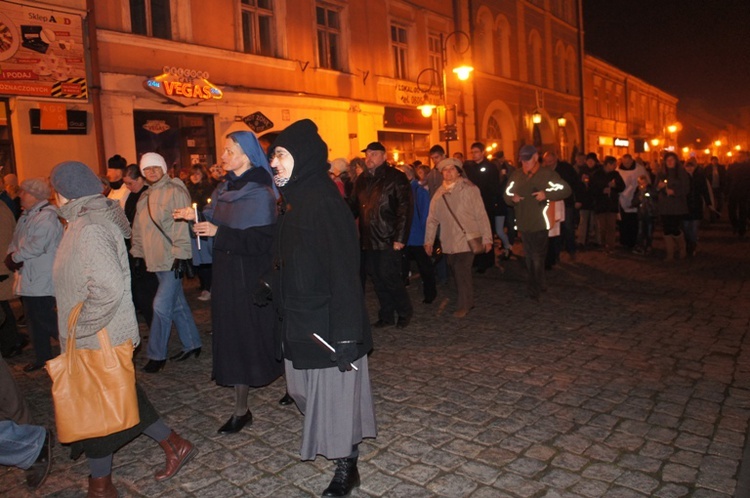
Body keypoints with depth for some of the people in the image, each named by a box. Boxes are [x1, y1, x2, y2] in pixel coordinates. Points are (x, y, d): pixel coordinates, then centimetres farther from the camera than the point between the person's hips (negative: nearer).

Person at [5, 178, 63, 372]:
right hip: (29, 278, 10)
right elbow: (16, 241, 14)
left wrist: (14, 257, -11)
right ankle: (42, 357, 25)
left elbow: (37, 245, -24)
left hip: (42, 279, -10)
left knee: (44, 317, -8)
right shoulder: (26, 216, 16)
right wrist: (11, 255, -6)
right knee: (34, 318, 14)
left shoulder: (47, 216, -15)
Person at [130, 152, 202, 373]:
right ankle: (192, 344, 25)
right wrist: (137, 253, 18)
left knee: (162, 306, -7)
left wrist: (180, 254, -20)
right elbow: (138, 229, 22)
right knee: (177, 304, 14)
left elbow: (182, 224, -16)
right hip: (156, 261, 8)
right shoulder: (144, 197, 16)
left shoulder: (174, 191, -9)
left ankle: (156, 355, 4)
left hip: (172, 260, -8)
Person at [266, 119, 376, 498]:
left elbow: (343, 273, -24)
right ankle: (344, 459, 39)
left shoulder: (325, 203, -20)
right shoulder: (297, 201, 7)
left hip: (326, 323, -9)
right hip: (301, 320, 9)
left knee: (334, 393, 6)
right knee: (310, 389, 19)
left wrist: (345, 335, -24)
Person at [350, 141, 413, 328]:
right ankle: (386, 316, 24)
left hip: (389, 239, -6)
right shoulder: (362, 180, 13)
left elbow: (405, 209, -11)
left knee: (389, 277, -4)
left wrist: (400, 238, -16)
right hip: (369, 239, 6)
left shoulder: (396, 178, -6)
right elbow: (353, 206, 15)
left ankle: (404, 313, 17)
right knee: (377, 280, 11)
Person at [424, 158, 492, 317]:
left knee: (462, 272, -10)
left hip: (467, 240, -5)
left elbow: (481, 215, -5)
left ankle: (464, 306, 6)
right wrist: (428, 240, 9)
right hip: (448, 242, 5)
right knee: (456, 274, 9)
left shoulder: (469, 189, -4)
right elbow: (432, 219, 12)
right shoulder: (439, 193, 9)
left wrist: (487, 238, -7)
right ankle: (467, 302, 24)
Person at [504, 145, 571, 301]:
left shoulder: (547, 174, -2)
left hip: (539, 223, -4)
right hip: (523, 223, 4)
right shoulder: (516, 175, 9)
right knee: (530, 257, 10)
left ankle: (535, 290, 10)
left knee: (537, 258, -2)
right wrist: (512, 198, -9)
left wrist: (546, 194, -15)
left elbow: (566, 190, -2)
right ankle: (539, 285, 24)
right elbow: (507, 195, 15)